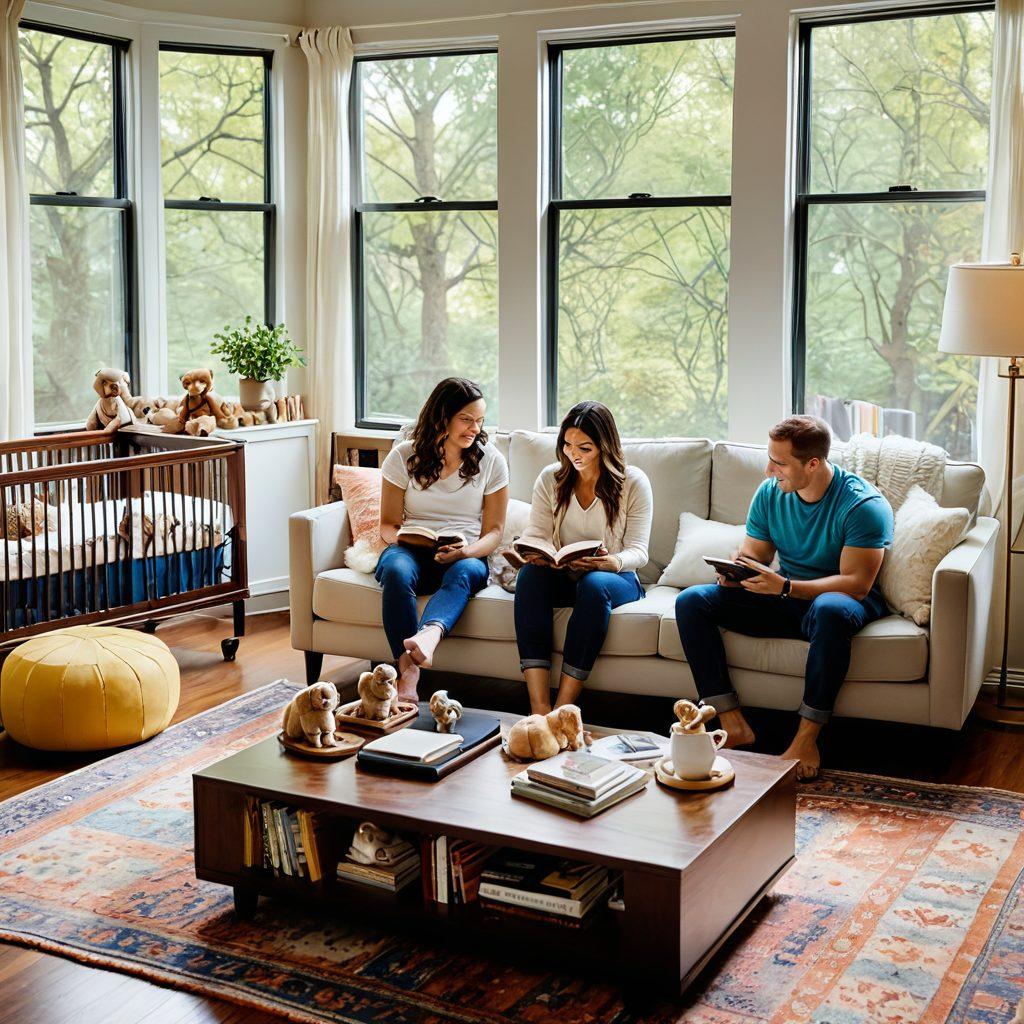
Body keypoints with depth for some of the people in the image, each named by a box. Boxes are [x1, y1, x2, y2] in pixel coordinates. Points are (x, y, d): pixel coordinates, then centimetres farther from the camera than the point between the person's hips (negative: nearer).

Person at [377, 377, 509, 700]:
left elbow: (494, 530, 5)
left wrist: (466, 551, -16)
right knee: (396, 569, -36)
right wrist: (400, 539, -16)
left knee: (466, 572, -37)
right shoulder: (404, 456, 4)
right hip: (411, 551, 0)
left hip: (466, 556, 0)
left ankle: (428, 635, -68)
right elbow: (388, 524, 9)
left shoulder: (491, 461, 5)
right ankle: (408, 672, -47)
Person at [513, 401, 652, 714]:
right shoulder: (550, 478, 6)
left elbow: (638, 551, -9)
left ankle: (563, 708, -38)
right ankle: (539, 709, -42)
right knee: (529, 574, -32)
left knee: (594, 584, -38)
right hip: (562, 578, 3)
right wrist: (530, 552, -23)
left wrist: (612, 562, -32)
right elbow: (536, 533, 2)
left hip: (617, 578, -2)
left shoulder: (634, 482, -3)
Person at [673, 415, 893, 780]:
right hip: (785, 599, 6)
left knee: (830, 610, -44)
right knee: (691, 602, -12)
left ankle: (807, 737, -31)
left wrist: (785, 587, -32)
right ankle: (732, 723, -20)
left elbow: (856, 583, -23)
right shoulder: (769, 494, 1)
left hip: (840, 601, -6)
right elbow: (751, 555, 7)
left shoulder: (863, 505, -18)